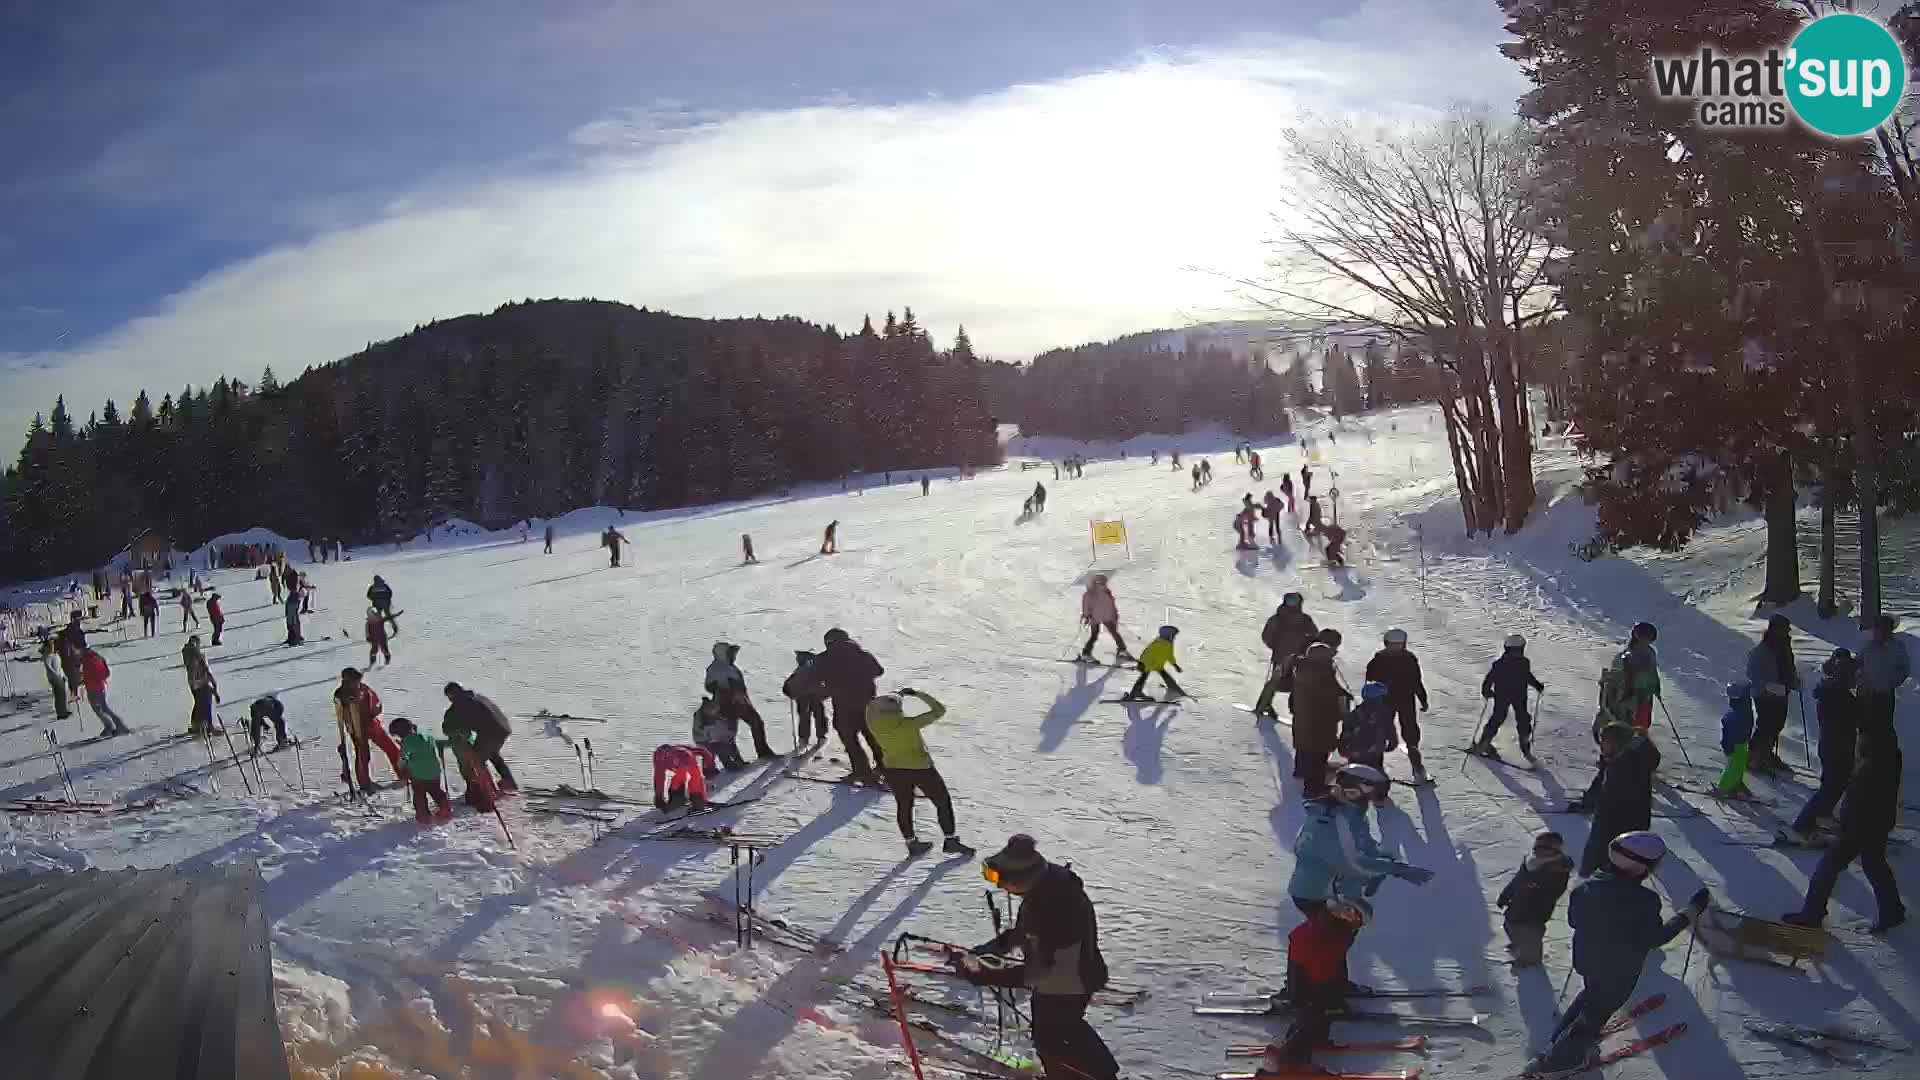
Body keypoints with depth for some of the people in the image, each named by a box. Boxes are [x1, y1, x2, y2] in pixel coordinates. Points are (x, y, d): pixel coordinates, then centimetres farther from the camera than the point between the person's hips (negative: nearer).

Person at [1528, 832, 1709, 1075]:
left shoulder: (1585, 887, -13)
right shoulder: (1645, 901, -31)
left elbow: (1573, 920, 0)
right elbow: (1655, 938, -17)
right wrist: (1691, 912, -11)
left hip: (1587, 961, 6)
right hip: (1619, 973, -6)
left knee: (1591, 994, 35)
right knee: (1595, 1014, 16)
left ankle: (1562, 1038, 50)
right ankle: (1555, 1062, 27)